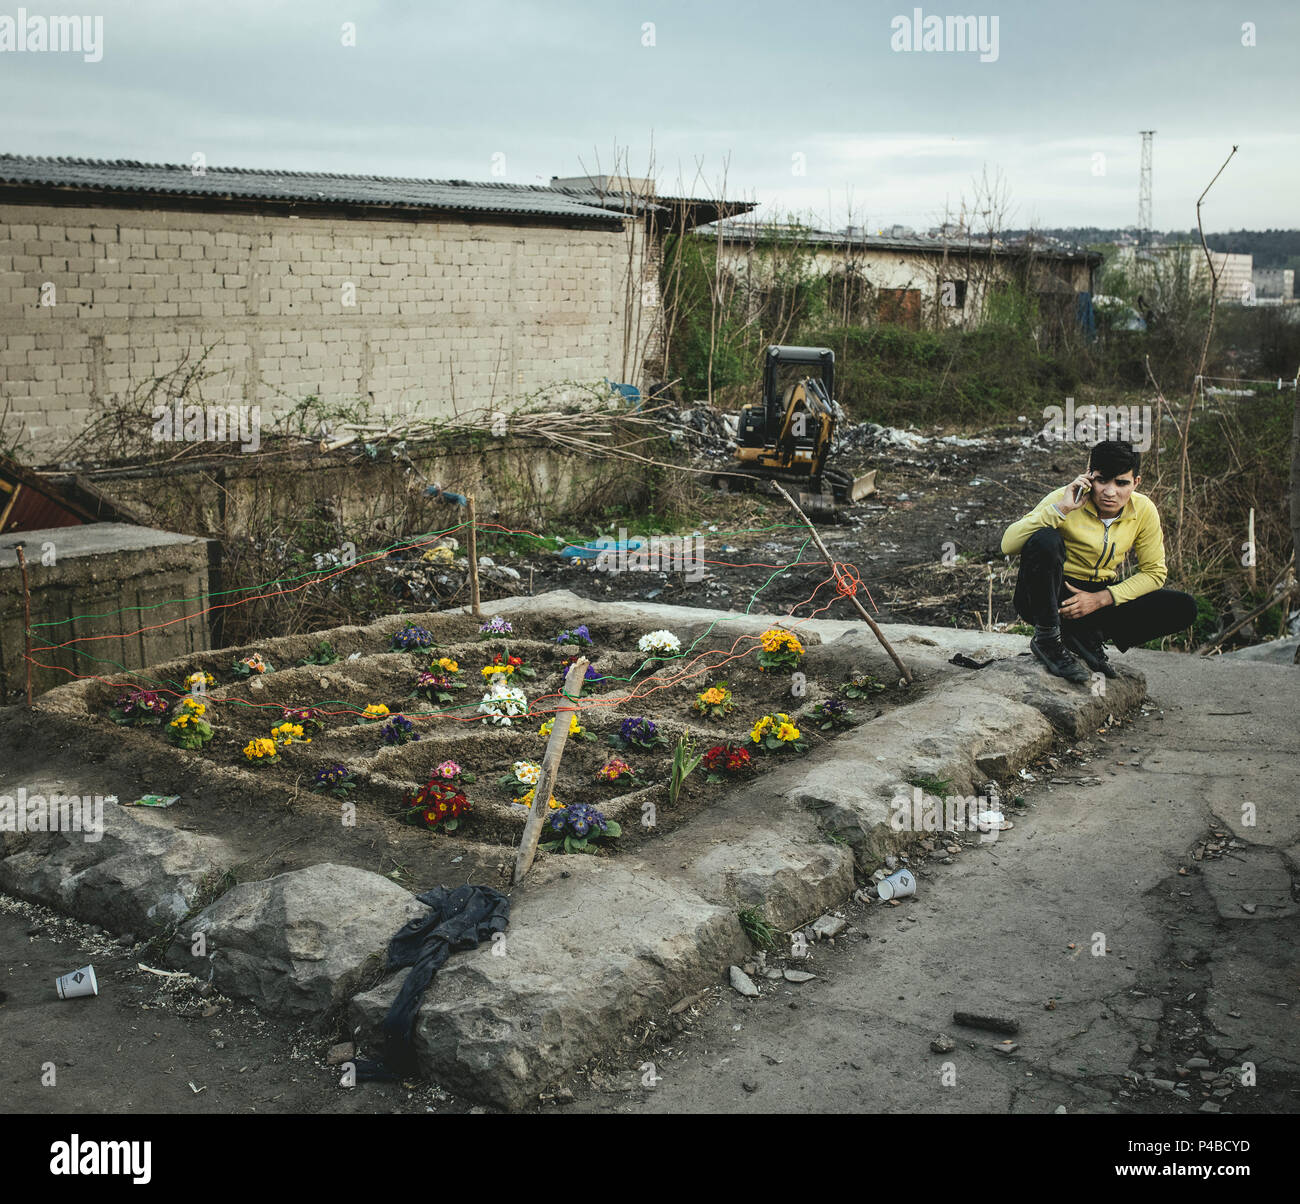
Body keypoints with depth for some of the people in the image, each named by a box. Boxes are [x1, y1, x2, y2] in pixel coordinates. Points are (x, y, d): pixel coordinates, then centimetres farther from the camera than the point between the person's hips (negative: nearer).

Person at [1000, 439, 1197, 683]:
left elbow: (1154, 572, -1)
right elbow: (1008, 545, -26)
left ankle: (1087, 636, -8)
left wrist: (1100, 599, -15)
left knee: (1183, 608, -13)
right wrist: (1061, 509, -33)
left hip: (1099, 597, 4)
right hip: (1049, 597, -4)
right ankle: (1046, 639, -19)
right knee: (1045, 540, -34)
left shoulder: (1144, 510, -5)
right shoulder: (1064, 498, -16)